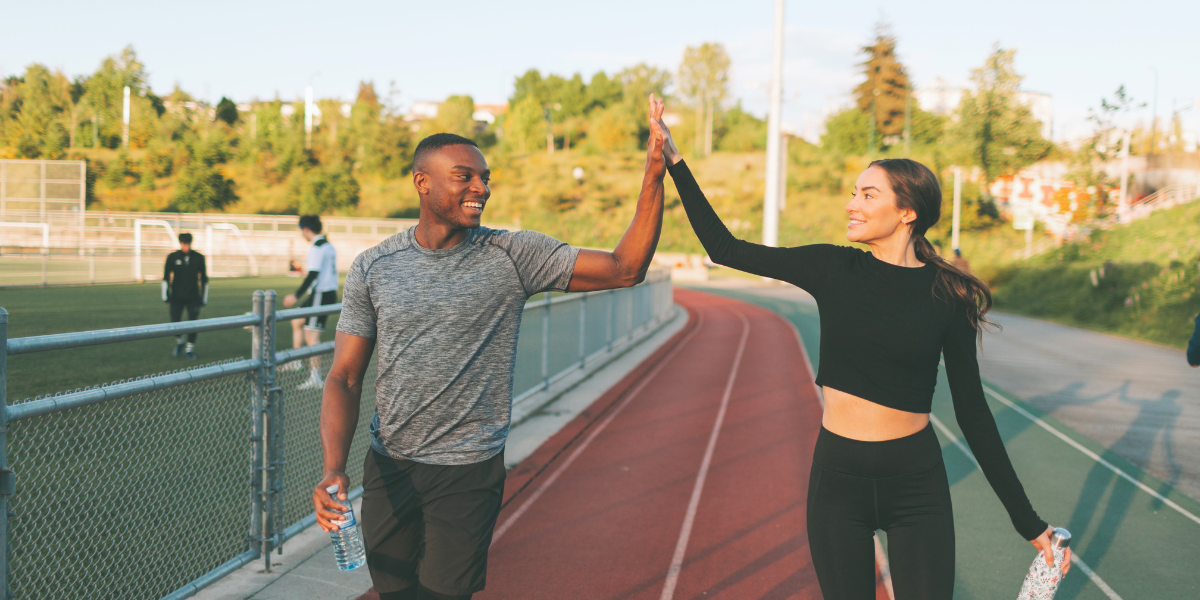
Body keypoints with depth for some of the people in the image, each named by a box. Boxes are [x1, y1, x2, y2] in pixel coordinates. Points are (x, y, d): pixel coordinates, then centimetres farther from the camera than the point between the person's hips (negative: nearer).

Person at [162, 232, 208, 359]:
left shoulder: (199, 258, 1)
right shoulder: (172, 257, -1)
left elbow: (204, 278, 8)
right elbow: (166, 277, 4)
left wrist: (204, 298, 6)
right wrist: (165, 296, -2)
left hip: (193, 297, 0)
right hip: (177, 297, 0)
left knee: (193, 323, -6)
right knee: (175, 322, -5)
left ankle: (190, 349, 11)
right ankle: (179, 342, 25)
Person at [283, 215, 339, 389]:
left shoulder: (317, 248, -16)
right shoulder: (329, 246, 13)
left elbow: (312, 275, -21)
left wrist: (296, 296, -18)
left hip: (320, 295, -10)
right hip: (330, 293, 10)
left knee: (311, 335, -7)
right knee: (297, 321, 22)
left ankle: (315, 377, -5)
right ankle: (296, 361, 28)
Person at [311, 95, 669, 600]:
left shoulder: (513, 257, -6)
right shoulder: (374, 268, -1)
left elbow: (624, 269, -12)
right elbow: (344, 379, -1)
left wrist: (654, 175, -21)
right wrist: (334, 468, -17)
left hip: (469, 474, -2)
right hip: (388, 468, 3)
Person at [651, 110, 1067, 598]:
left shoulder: (946, 296, -5)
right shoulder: (834, 270, -2)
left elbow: (972, 412, 0)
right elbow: (725, 248, 1)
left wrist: (1027, 521, 1)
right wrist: (674, 161, 0)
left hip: (917, 486, -1)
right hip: (838, 477, 2)